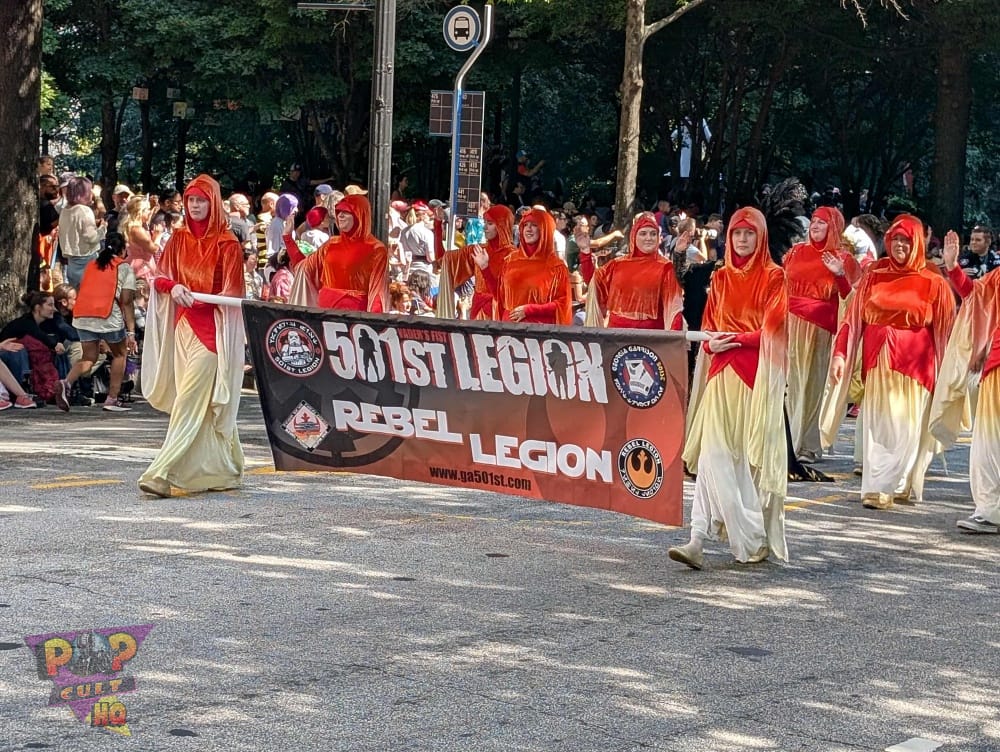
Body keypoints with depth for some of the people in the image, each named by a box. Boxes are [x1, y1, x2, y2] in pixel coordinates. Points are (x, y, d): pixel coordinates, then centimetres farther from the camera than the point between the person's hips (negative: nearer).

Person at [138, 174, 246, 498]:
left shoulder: (227, 243, -5)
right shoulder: (179, 239, 11)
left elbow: (232, 292, -7)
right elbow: (160, 277, 11)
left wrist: (198, 297, -23)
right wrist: (173, 286, -12)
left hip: (212, 328, -6)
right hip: (183, 324, 6)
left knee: (190, 400, -12)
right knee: (202, 403, 9)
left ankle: (161, 473, -16)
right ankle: (222, 471, 19)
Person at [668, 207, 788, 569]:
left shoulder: (774, 277, 1)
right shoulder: (721, 278, 14)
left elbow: (771, 330, -5)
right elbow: (709, 327, 15)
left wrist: (733, 338, -12)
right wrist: (711, 345, -6)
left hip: (757, 376, -3)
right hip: (722, 374, 3)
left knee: (753, 455, -1)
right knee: (714, 454, -7)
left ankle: (760, 539, 10)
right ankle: (698, 539, -13)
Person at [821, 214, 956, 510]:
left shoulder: (932, 281, 1)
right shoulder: (875, 274, 6)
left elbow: (945, 327, 1)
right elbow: (854, 317, 4)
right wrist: (840, 353, -3)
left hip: (914, 363, -2)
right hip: (878, 361, 2)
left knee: (906, 426, -3)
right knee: (878, 425, 1)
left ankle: (889, 487, 1)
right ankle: (878, 486, 6)